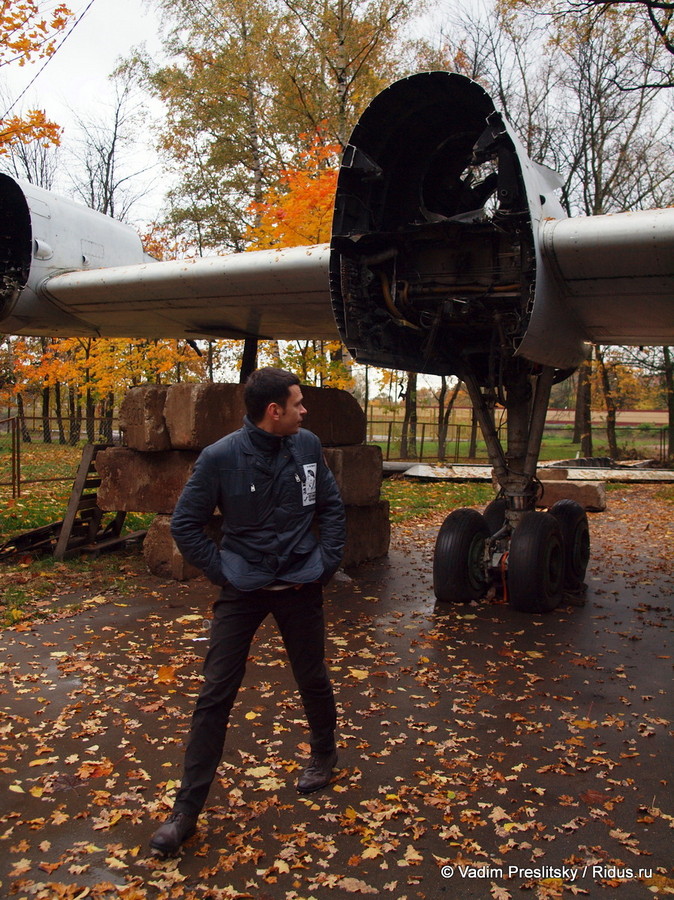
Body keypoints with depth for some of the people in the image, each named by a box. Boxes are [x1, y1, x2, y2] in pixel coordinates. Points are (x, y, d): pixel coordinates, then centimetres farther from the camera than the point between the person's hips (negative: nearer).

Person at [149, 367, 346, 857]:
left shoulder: (308, 446, -4)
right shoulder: (220, 457, -13)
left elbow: (331, 506, 8)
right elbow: (186, 524, -4)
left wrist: (327, 562, 2)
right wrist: (222, 571, -8)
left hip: (300, 588, 2)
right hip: (242, 592, -2)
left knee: (314, 679, 16)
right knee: (216, 694, 0)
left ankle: (324, 755, 45)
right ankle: (188, 809, 13)